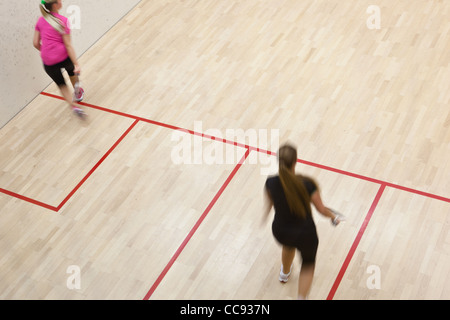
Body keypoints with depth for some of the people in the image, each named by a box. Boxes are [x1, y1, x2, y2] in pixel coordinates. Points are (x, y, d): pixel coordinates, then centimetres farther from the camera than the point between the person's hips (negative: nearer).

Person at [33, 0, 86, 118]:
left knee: (61, 84, 19)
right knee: (71, 70, 32)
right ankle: (78, 92, 49)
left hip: (48, 62, 3)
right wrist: (77, 64, -15)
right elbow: (68, 45, -14)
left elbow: (36, 43, 7)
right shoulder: (62, 21, -10)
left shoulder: (41, 20, 5)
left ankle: (73, 104, 2)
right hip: (63, 57, -3)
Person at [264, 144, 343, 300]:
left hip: (280, 232, 4)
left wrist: (266, 212, 26)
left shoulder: (271, 183, -20)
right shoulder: (307, 184, -29)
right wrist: (334, 217, 7)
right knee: (308, 264, 29)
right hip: (305, 234, -3)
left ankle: (285, 272, 71)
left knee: (288, 244, 42)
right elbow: (321, 209, -15)